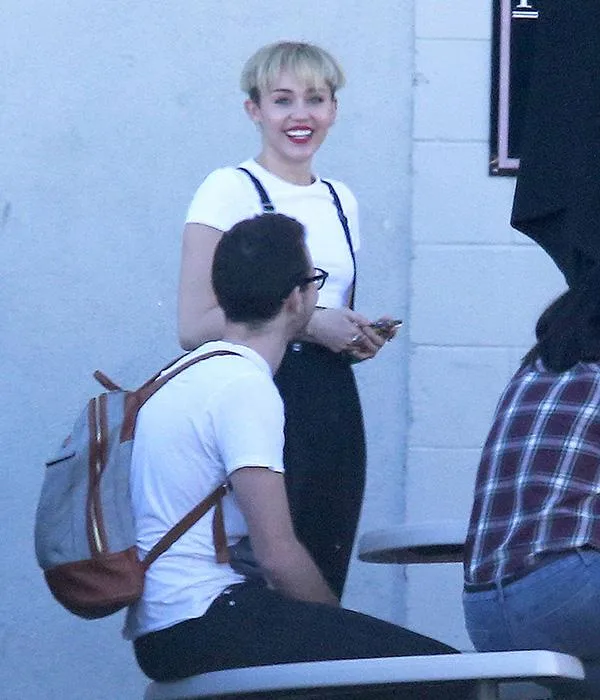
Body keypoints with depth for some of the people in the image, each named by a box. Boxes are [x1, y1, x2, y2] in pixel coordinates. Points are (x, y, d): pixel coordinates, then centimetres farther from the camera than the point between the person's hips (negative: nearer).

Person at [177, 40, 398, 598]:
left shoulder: (341, 201, 17)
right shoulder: (230, 191, -5)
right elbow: (195, 326, -13)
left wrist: (359, 338, 7)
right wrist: (307, 323, -14)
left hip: (333, 406, 7)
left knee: (324, 586, 3)